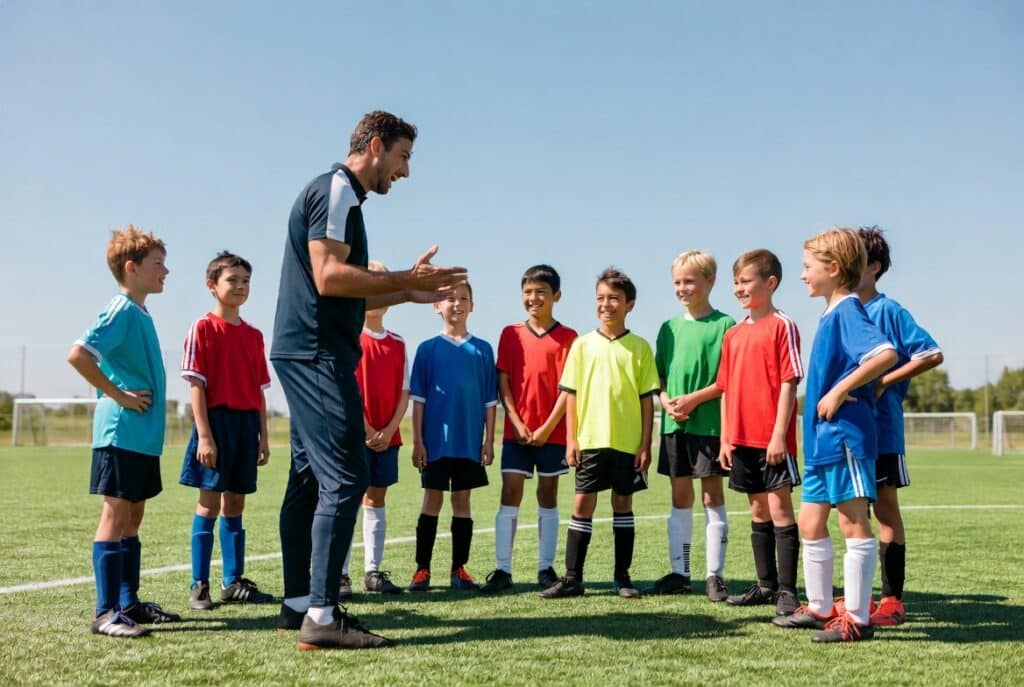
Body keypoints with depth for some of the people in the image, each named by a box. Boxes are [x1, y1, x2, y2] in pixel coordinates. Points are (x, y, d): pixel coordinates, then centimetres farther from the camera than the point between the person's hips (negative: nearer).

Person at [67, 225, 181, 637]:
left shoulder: (140, 314, 16)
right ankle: (106, 612, -5)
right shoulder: (122, 311, -12)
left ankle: (128, 603, 20)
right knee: (116, 514, -7)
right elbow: (78, 355, -23)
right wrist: (119, 396, -17)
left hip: (143, 435, 10)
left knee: (133, 516, 13)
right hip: (122, 432, -10)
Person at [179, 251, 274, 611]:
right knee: (210, 504, -2)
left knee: (235, 504, 11)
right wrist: (204, 434, -15)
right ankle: (199, 585, 6)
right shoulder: (203, 328, -4)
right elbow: (196, 384, -9)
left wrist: (263, 436, 10)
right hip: (216, 420, -5)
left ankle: (234, 581, 18)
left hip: (246, 423, 5)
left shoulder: (254, 335, 12)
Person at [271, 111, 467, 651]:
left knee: (310, 478, 11)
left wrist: (407, 293, 17)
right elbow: (329, 278, -21)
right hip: (318, 354, -11)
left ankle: (298, 604, 17)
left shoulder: (340, 195, 22)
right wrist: (406, 279, -14)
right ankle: (321, 616, -12)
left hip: (307, 354, 11)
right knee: (345, 478, -12)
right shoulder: (337, 190, -9)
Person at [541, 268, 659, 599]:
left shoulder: (639, 347, 2)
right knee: (582, 503, 2)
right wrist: (571, 439, -1)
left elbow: (647, 398, 2)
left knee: (623, 502, 8)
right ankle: (572, 577, 7)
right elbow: (571, 395, 5)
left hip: (628, 442, -1)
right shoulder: (583, 345, 4)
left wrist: (645, 444, -2)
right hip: (590, 439, 1)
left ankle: (622, 577, 17)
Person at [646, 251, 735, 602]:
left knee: (712, 496, 0)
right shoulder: (670, 328, 12)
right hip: (674, 425, 5)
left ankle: (715, 575, 6)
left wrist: (694, 399, -16)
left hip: (710, 423, -5)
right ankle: (679, 573, 18)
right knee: (680, 497, 10)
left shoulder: (723, 325, -4)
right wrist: (667, 401, -5)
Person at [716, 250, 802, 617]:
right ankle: (766, 585, 22)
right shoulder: (733, 334, 13)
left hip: (772, 439, -7)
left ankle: (787, 590, 1)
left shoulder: (781, 326, -7)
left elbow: (789, 382, -11)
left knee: (779, 508, -4)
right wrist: (725, 438, 10)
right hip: (742, 438, 7)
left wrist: (779, 434, -16)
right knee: (758, 511, 13)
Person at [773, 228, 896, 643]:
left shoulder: (848, 311, -13)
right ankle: (820, 608, 25)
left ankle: (857, 619, 4)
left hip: (845, 435, -10)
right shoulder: (830, 314, 16)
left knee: (853, 525, -3)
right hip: (822, 438, 10)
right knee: (810, 523, 14)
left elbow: (886, 353, -28)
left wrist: (840, 391, -24)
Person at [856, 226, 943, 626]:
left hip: (881, 431, -6)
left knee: (886, 511, 1)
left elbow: (932, 354, -14)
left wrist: (883, 382, -18)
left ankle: (893, 600, 8)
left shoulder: (888, 311, -9)